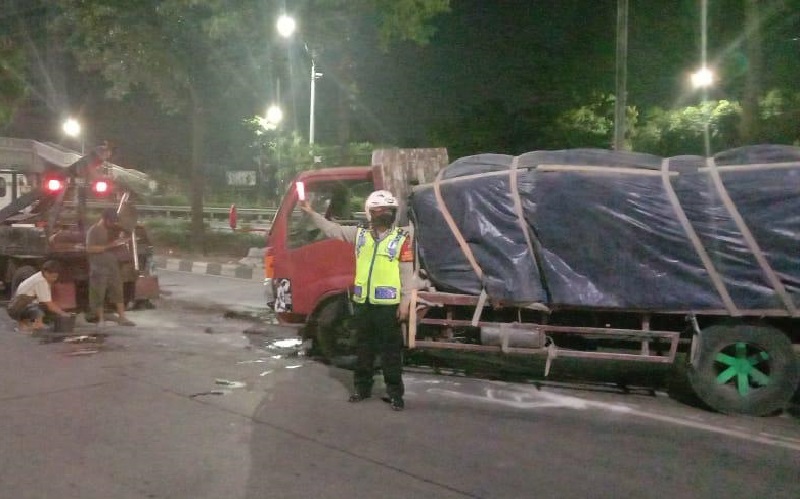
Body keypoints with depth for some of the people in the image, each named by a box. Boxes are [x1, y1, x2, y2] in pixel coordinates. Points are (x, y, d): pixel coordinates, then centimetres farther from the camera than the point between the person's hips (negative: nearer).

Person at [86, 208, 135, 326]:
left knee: (118, 291, 3)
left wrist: (118, 243, 4)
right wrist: (108, 246, -21)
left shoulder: (110, 230, 14)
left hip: (112, 265, 6)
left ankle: (122, 317, 7)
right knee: (99, 294, -1)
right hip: (99, 268, -6)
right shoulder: (93, 230, -7)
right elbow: (89, 248, -16)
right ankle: (100, 319, 8)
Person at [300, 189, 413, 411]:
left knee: (391, 351, 2)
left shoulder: (401, 239, -3)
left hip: (388, 304, -4)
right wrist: (311, 213, 3)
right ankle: (362, 388, 27)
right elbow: (333, 229, 11)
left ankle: (395, 393, 11)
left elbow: (407, 273, -4)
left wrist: (405, 302, -8)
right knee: (363, 349, 14)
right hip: (362, 302, 4)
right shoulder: (360, 234, 8)